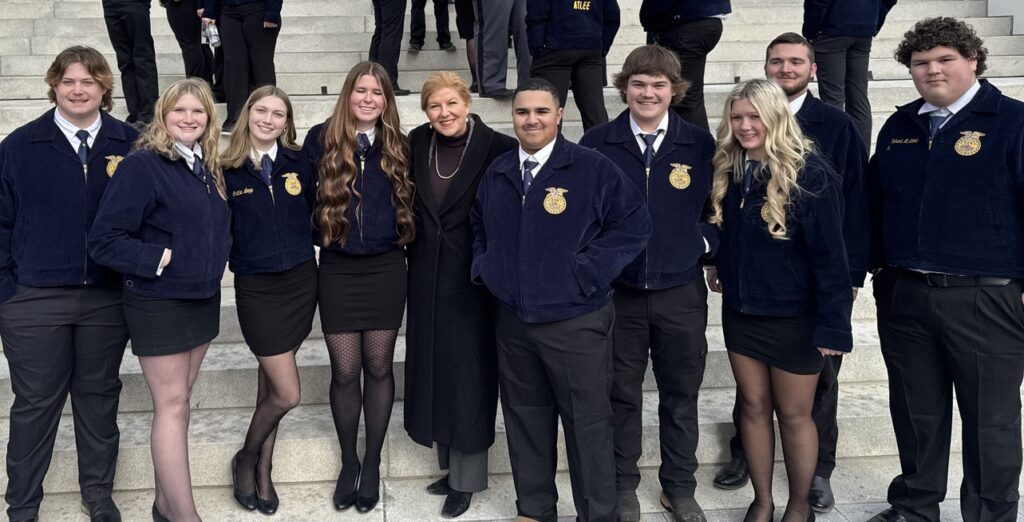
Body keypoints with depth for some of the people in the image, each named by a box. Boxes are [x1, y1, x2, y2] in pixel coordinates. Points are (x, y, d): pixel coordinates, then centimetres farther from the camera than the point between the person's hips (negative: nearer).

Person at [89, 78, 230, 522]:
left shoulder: (209, 168, 8)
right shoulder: (142, 165, -14)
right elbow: (104, 239, -17)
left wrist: (214, 261, 4)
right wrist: (157, 259, -19)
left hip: (202, 299, 7)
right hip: (158, 303, -7)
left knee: (178, 401, 14)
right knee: (171, 406, -2)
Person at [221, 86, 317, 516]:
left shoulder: (299, 163, 3)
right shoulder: (228, 170, -3)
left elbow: (317, 213, 10)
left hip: (300, 282, 3)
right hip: (256, 287, -2)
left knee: (270, 380, 12)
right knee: (287, 393, -5)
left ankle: (263, 469, 29)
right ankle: (247, 457, 22)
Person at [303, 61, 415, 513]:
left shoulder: (398, 145, 4)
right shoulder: (321, 139, 0)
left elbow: (408, 200, 10)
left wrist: (402, 238, -1)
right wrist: (318, 236, -2)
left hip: (385, 269, 1)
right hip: (338, 271, -1)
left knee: (378, 368, 7)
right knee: (345, 372, 4)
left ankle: (372, 462, 23)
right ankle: (348, 460, 24)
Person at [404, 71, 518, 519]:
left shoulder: (496, 147, -12)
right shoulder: (417, 143, 3)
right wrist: (416, 248, 7)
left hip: (472, 278, -5)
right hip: (427, 276, 5)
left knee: (467, 376, 3)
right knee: (434, 371, 13)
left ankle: (466, 478, 18)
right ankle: (450, 464, 30)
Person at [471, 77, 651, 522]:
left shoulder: (593, 169, -8)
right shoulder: (496, 174, 9)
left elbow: (634, 224, -10)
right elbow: (479, 227, 24)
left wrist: (586, 273, -14)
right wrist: (484, 267, 8)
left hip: (576, 322, -5)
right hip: (512, 322, 5)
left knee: (588, 423, 4)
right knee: (524, 418, 16)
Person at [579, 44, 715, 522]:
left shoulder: (699, 144, 0)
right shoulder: (597, 143, -3)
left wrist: (708, 247, -3)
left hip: (681, 292, 1)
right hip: (616, 291, -1)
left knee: (681, 395, 11)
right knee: (622, 394, 10)